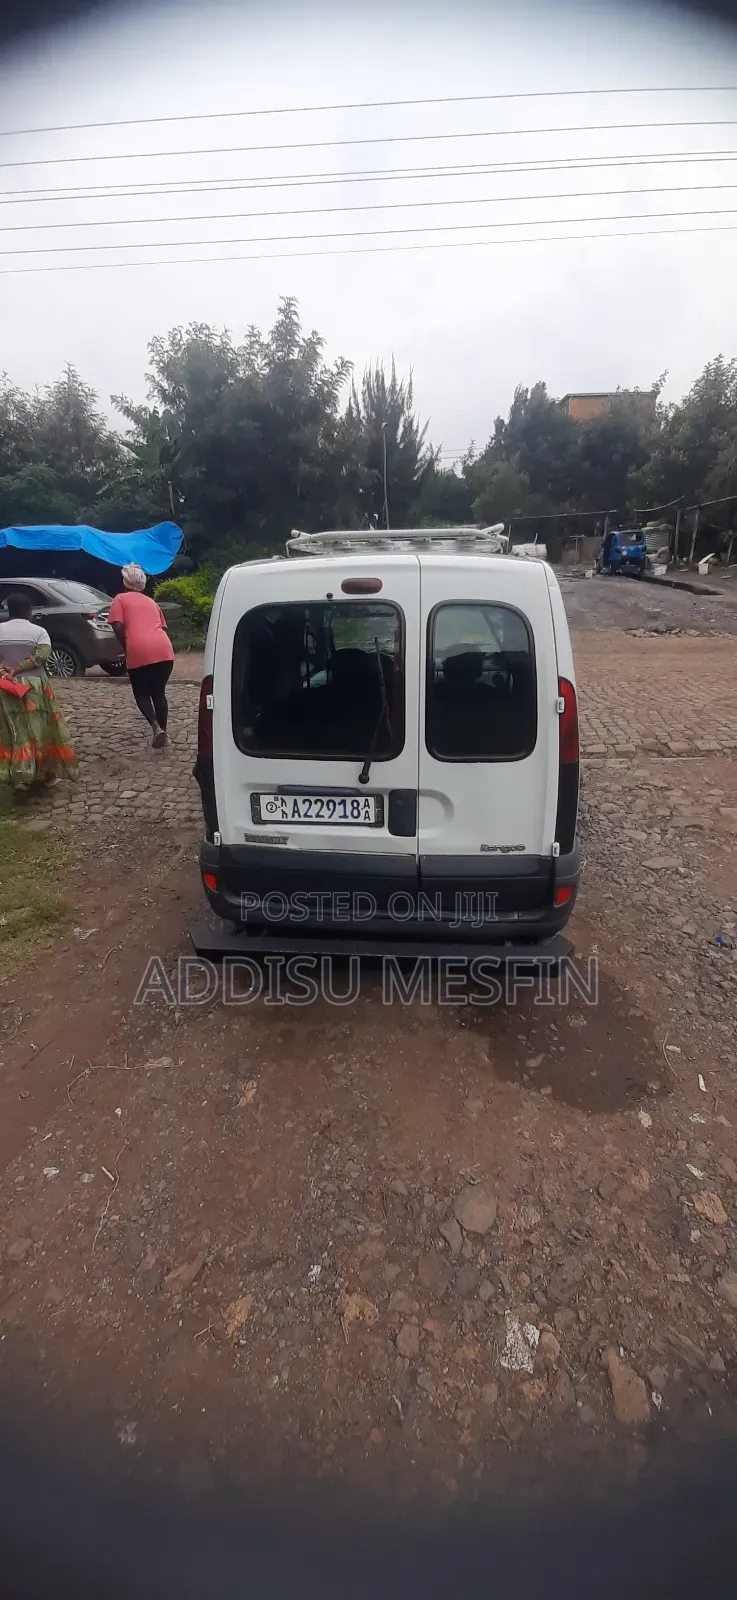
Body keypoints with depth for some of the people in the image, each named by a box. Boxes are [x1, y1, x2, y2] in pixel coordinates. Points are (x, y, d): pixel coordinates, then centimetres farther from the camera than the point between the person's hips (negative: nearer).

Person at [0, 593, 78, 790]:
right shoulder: (39, 631, 0)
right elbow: (41, 656, -14)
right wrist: (16, 669, -13)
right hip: (35, 687, -1)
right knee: (39, 730, 8)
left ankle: (18, 776, 2)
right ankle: (46, 774, 14)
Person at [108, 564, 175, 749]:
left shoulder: (120, 599, 13)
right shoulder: (151, 601, 27)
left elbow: (118, 627, 0)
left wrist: (127, 650, 11)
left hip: (139, 652, -4)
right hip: (164, 650, 4)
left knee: (141, 693, 13)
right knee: (159, 693, 18)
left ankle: (156, 727, -8)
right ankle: (162, 731, 18)